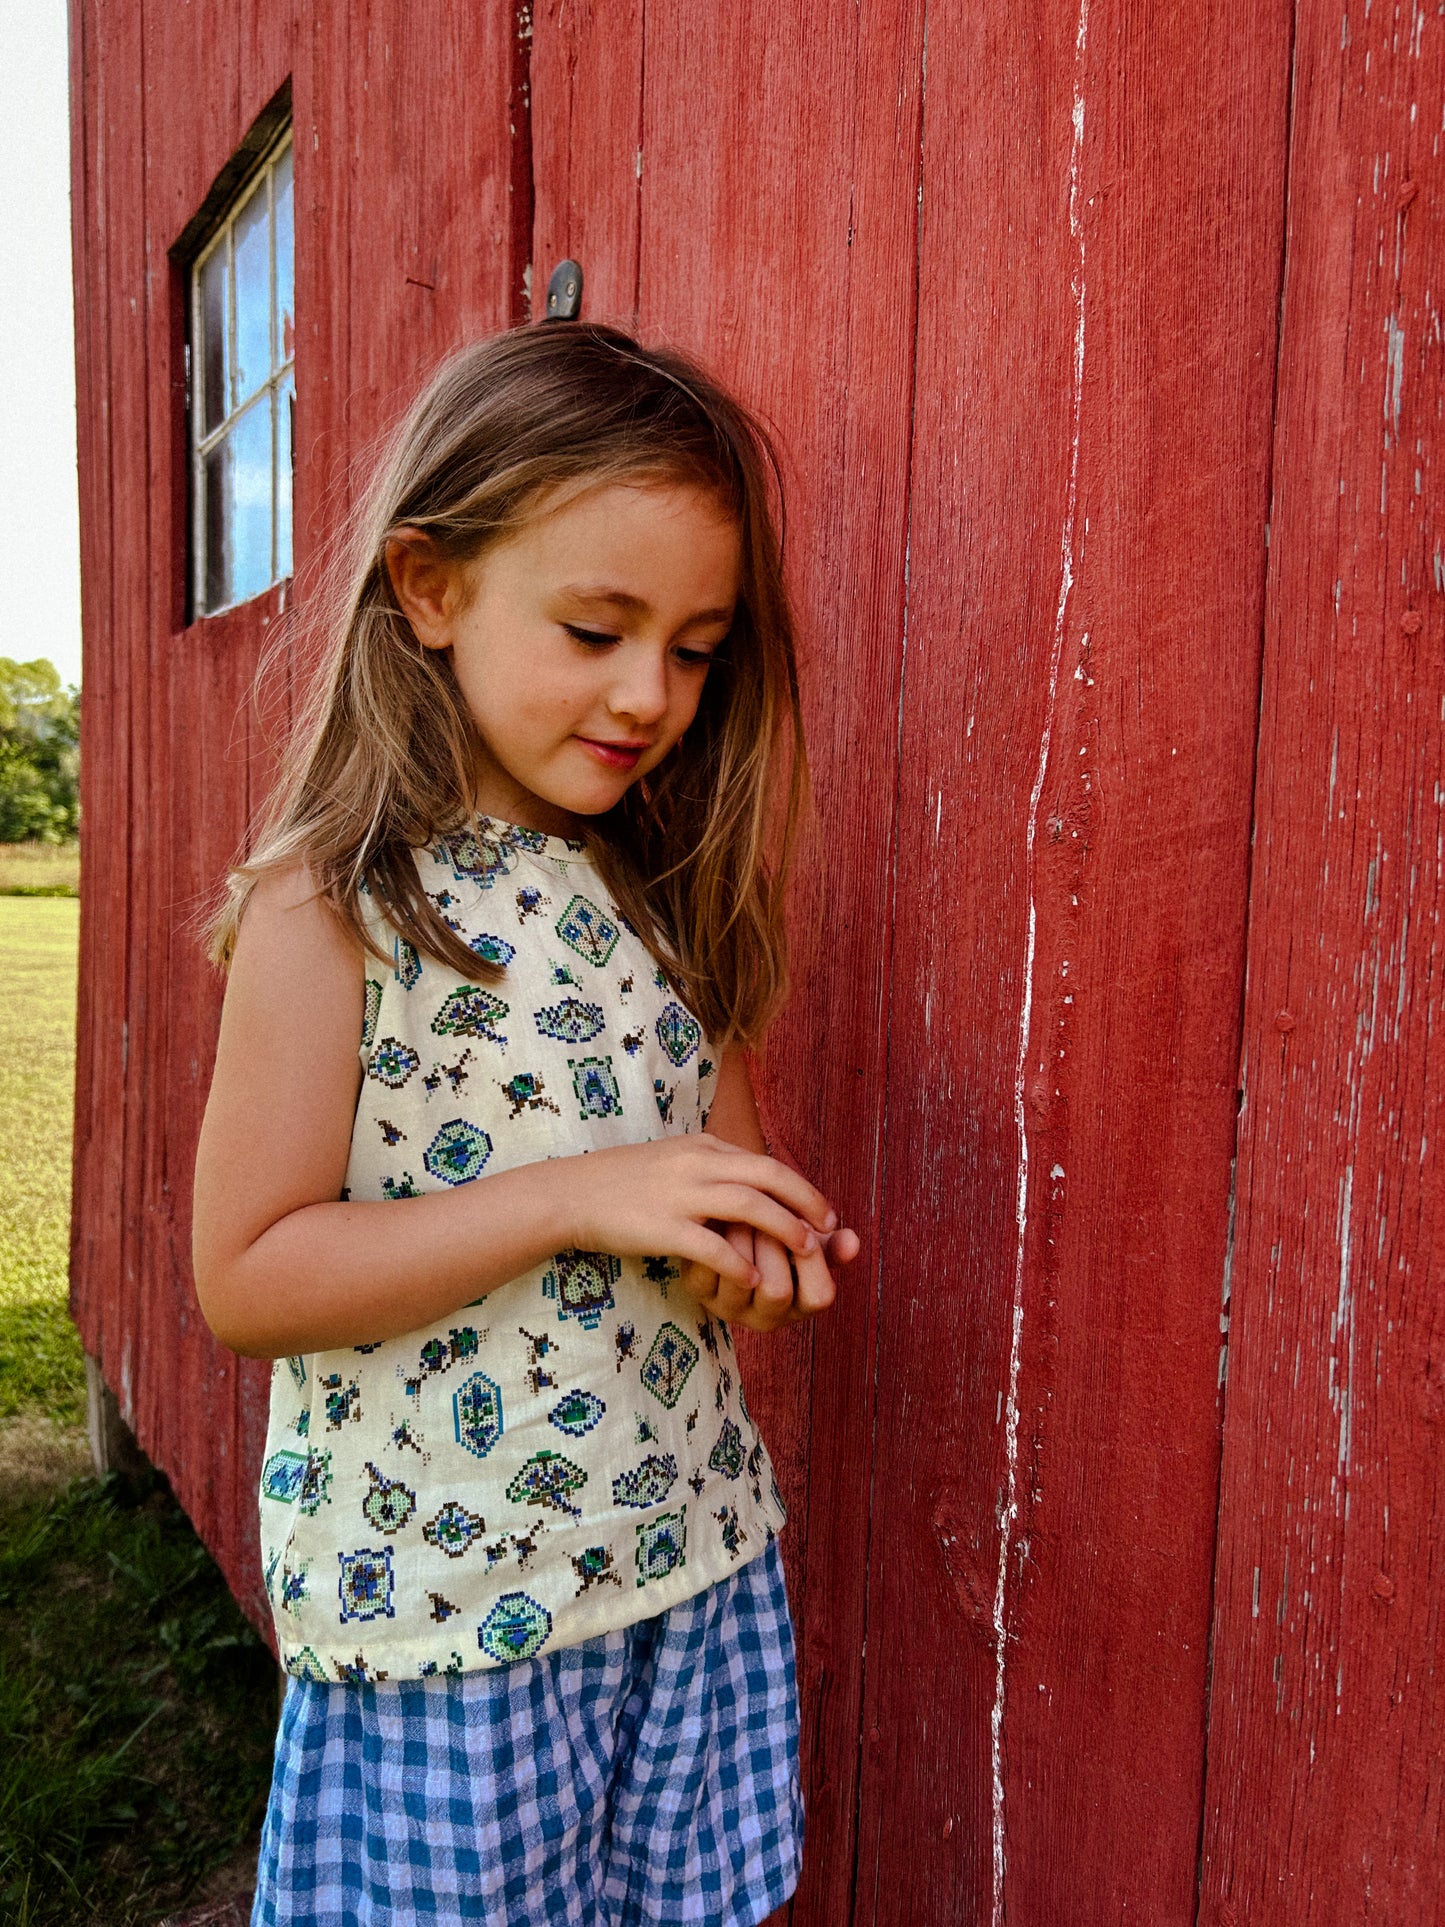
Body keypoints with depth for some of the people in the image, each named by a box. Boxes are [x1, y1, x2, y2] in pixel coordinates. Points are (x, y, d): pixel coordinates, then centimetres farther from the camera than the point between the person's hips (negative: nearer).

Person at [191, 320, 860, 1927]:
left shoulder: (663, 892, 3)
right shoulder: (333, 902, -14)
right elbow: (247, 1280, -16)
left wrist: (752, 1246, -9)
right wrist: (580, 1197, -24)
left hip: (697, 1567, 6)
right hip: (447, 1605, -5)